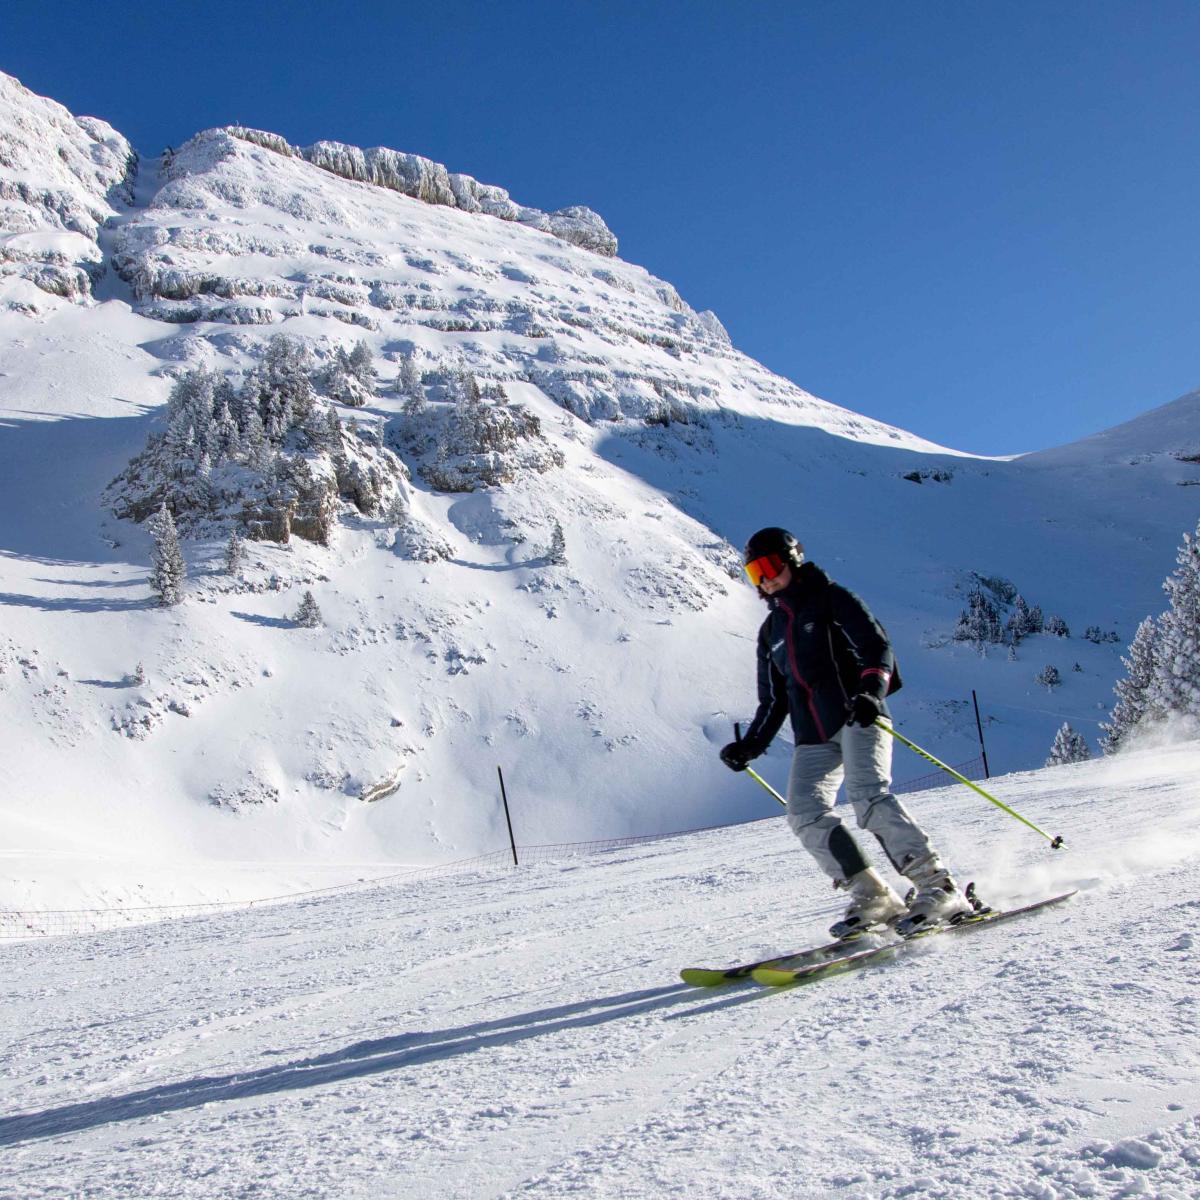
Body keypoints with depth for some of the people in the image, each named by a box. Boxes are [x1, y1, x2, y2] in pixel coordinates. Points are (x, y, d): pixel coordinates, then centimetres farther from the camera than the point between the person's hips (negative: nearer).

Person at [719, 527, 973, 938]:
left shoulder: (830, 598, 8)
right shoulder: (770, 632, 25)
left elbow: (877, 646, -4)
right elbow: (773, 702, 26)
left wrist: (871, 692, -23)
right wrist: (749, 746, 12)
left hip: (859, 718, -6)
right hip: (813, 737, 6)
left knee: (867, 796, -27)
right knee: (805, 814, -15)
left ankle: (938, 886, -25)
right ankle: (874, 898, -13)